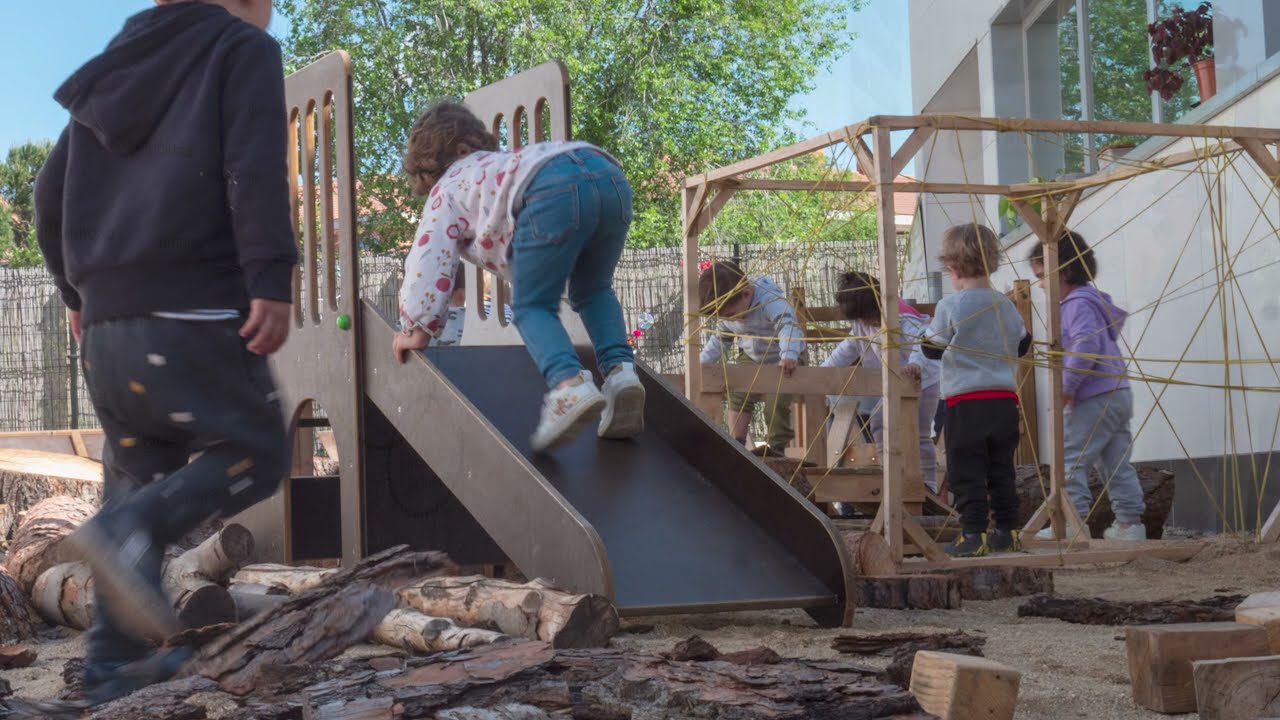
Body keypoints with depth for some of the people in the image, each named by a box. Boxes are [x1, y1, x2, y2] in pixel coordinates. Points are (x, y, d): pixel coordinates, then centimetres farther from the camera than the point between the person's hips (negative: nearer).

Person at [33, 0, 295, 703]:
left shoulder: (115, 68, 23)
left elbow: (50, 196, 22)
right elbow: (255, 168, -13)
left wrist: (76, 291, 32)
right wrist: (272, 280, -17)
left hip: (106, 320, 7)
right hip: (195, 309, -7)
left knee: (137, 479, 13)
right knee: (255, 452, 3)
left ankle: (115, 660, 8)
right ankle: (129, 530, -20)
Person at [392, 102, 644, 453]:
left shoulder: (448, 190, 28)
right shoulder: (500, 165, 47)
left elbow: (428, 261, 16)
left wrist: (417, 329, 25)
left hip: (554, 189, -6)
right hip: (611, 175, 6)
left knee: (531, 307, 6)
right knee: (592, 291, 26)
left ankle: (569, 383, -20)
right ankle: (620, 370, 4)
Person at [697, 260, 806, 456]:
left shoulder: (770, 300, -34)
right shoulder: (728, 309, -10)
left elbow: (788, 325, -50)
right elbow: (720, 337, 7)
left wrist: (789, 356, -68)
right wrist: (702, 361, -4)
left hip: (781, 359, -6)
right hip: (750, 356, 6)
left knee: (776, 403, -18)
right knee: (738, 397, -10)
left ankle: (776, 449, -5)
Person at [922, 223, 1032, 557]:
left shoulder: (950, 307, -10)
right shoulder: (1006, 306, 6)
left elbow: (931, 348, 0)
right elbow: (1023, 345, 18)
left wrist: (929, 328, 19)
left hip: (965, 402, -5)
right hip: (1004, 399, 5)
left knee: (966, 473, -1)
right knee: (1001, 470, 13)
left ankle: (973, 533, -5)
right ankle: (1007, 531, 15)